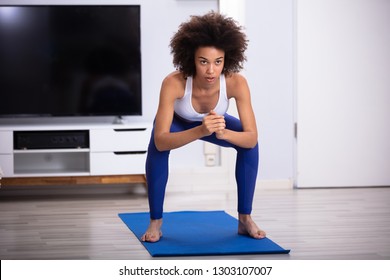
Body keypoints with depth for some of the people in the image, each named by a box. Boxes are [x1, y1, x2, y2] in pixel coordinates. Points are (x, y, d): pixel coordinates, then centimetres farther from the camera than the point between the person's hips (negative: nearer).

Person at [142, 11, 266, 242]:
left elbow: (252, 137, -35)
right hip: (179, 122, -2)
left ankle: (245, 219, -9)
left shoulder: (236, 83, -38)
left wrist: (224, 133, -55)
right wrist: (200, 131, -61)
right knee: (158, 147, -34)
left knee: (249, 143, -24)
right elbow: (160, 140, -46)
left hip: (209, 121, 2)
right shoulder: (174, 83, -43)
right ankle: (156, 221, -15)